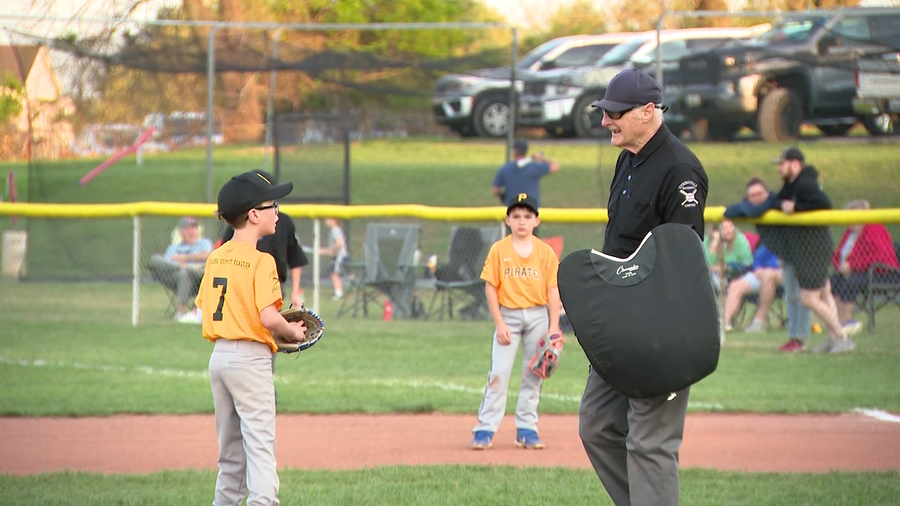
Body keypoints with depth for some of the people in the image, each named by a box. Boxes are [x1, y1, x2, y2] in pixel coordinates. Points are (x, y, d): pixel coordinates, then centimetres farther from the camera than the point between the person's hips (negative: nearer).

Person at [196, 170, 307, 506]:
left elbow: (206, 311, 13)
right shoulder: (261, 261, -13)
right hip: (250, 358, -8)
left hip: (218, 355, 8)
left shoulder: (215, 258, 10)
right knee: (260, 443, -10)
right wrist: (294, 332, -3)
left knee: (231, 448, 15)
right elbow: (269, 317, -22)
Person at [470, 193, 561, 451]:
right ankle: (485, 428, -7)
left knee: (533, 374, 5)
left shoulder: (546, 252, 1)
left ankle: (526, 429, 11)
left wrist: (553, 328, -6)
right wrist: (499, 323, -8)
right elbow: (490, 287, -1)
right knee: (499, 373, -7)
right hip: (508, 315, -1)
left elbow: (553, 290, 0)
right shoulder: (498, 250, -1)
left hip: (538, 316, 1)